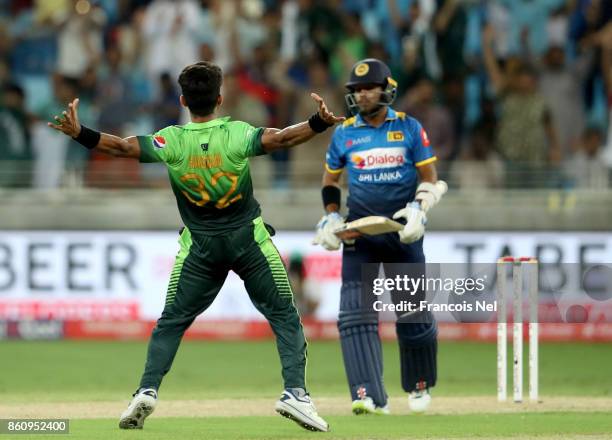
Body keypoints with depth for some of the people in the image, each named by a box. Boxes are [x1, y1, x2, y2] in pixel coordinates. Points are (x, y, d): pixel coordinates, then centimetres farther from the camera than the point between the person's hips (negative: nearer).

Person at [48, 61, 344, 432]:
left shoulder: (172, 141, -14)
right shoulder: (236, 135, -17)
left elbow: (122, 147, -20)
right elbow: (281, 138, -30)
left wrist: (80, 133, -20)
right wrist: (320, 123, -36)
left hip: (200, 247, 1)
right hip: (248, 239, -1)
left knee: (172, 321, 13)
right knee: (284, 316, 7)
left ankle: (147, 391, 1)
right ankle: (295, 392, -7)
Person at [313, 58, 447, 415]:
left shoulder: (409, 128, 2)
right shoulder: (344, 134, 6)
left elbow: (429, 178, 1)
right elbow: (331, 181, 18)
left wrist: (419, 209, -16)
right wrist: (331, 218, 3)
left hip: (403, 231, -1)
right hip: (359, 232, 1)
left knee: (414, 313, 5)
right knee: (356, 313, -14)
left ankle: (419, 385, 28)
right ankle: (370, 396, -20)